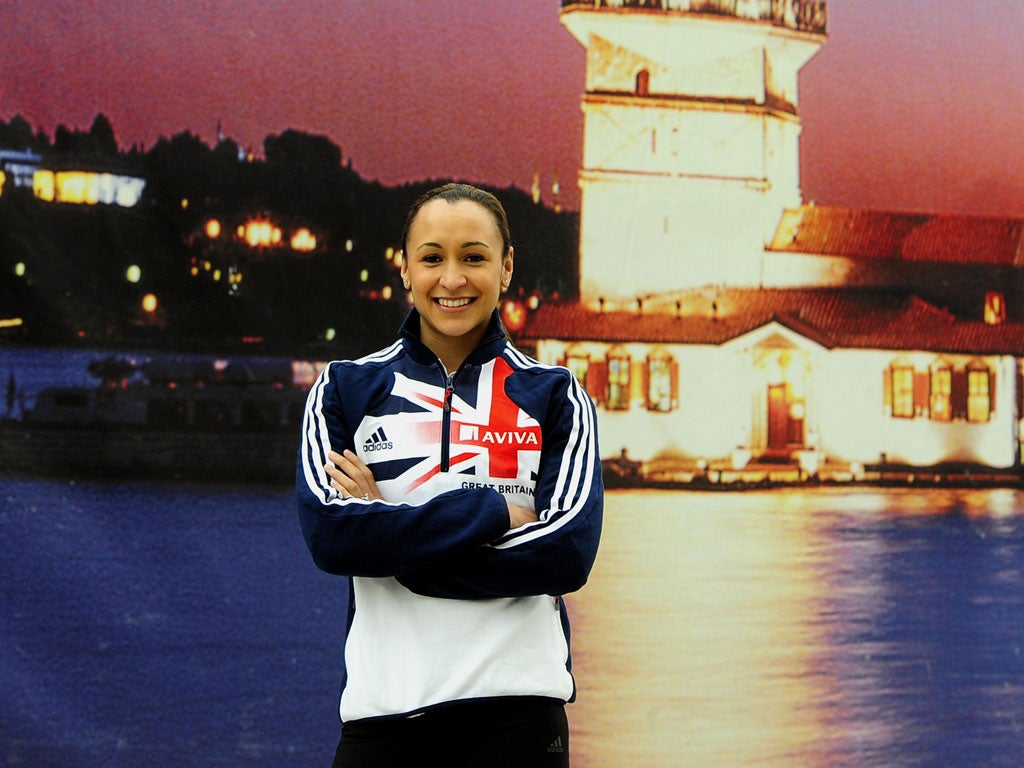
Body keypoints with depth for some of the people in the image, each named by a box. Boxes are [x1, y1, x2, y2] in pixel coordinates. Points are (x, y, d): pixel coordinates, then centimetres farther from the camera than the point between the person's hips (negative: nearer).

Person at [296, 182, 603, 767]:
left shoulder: (553, 396, 5)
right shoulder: (346, 389, 7)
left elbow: (570, 552, -8)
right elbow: (328, 532, -8)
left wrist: (393, 533, -10)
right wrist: (491, 511, -12)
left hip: (516, 706, 0)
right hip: (383, 703, 1)